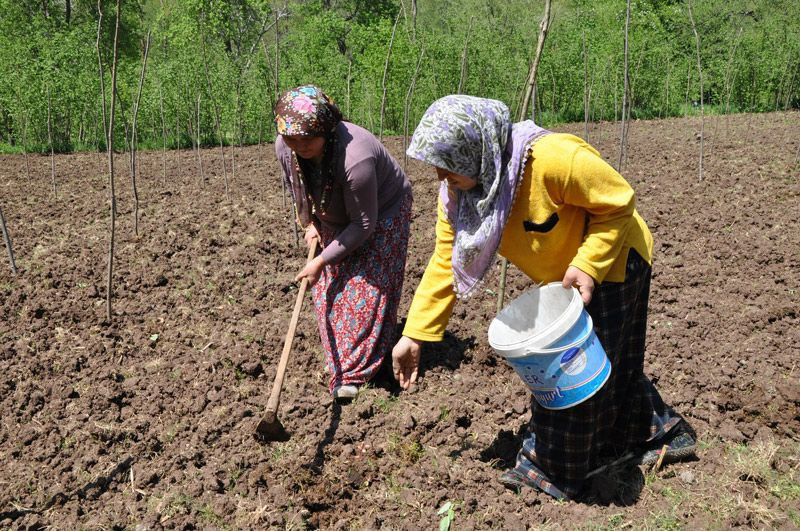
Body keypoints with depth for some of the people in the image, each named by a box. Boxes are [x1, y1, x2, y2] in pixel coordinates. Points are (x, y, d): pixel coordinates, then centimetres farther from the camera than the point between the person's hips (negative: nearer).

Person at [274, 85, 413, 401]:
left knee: (366, 288, -9)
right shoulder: (284, 147, -22)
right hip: (336, 218, 6)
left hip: (382, 214, -6)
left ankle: (353, 374, -1)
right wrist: (308, 223, -1)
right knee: (328, 286, 5)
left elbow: (364, 224, -32)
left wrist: (322, 261, -27)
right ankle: (339, 360, 22)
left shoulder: (355, 158, -42)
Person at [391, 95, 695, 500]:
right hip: (560, 278, 7)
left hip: (610, 261, -7)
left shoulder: (552, 159, -38)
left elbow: (619, 202, -24)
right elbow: (446, 262, -12)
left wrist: (587, 265, -34)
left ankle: (551, 469, 21)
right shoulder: (455, 192, -16)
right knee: (607, 362, 20)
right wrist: (414, 334, -15)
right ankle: (664, 433, 42)